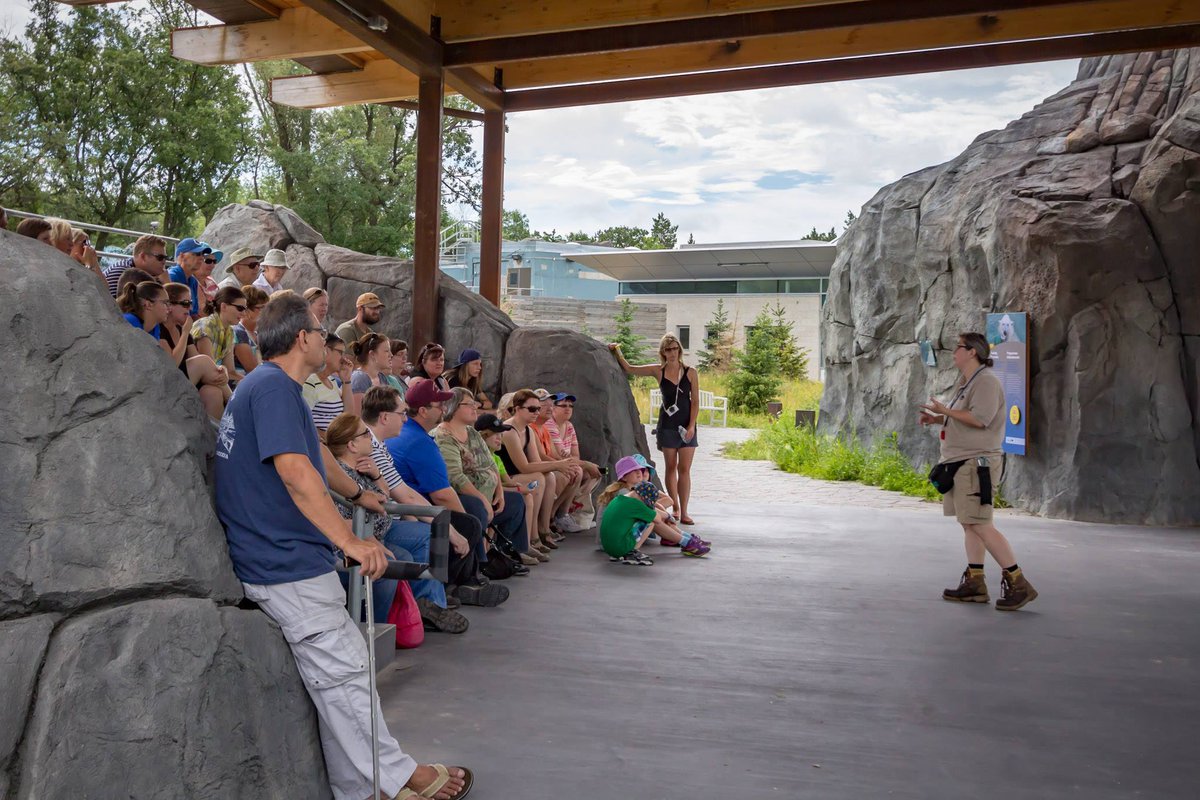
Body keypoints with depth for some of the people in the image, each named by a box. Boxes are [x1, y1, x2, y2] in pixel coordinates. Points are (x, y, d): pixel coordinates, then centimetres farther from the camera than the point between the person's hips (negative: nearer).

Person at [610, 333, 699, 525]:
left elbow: (695, 402, 0)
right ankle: (675, 509, 14)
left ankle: (683, 512, 0)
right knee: (671, 468, 5)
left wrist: (691, 426, -8)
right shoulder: (658, 371, 2)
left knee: (684, 469, -3)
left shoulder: (690, 373, 0)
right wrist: (617, 352, 2)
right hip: (667, 424, 1)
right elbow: (630, 369, 11)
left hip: (686, 425, -1)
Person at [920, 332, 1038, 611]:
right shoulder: (965, 383, 21)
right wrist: (938, 419, 12)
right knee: (969, 525, 10)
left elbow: (980, 418, -24)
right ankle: (975, 583, 14)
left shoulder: (986, 381, -11)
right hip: (962, 462, 11)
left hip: (976, 463, -11)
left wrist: (946, 410, -15)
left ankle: (1018, 583, -8)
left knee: (980, 525, -13)